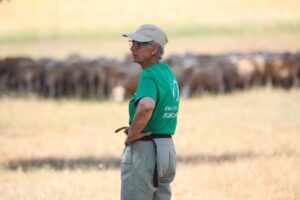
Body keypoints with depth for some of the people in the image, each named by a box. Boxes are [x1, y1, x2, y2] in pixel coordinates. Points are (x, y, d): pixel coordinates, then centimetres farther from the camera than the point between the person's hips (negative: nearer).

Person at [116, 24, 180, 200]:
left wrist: (132, 134, -22)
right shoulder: (168, 72, 12)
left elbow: (146, 106, -38)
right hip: (167, 147, 9)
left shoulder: (149, 76, -17)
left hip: (144, 150, -9)